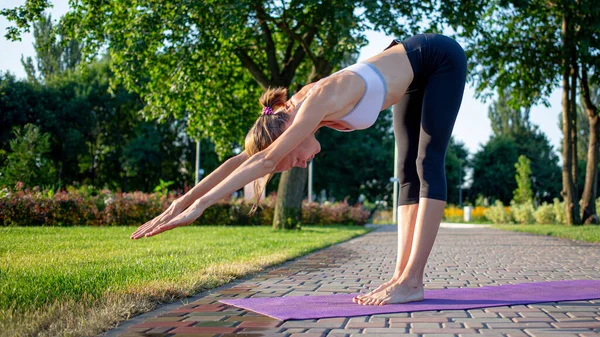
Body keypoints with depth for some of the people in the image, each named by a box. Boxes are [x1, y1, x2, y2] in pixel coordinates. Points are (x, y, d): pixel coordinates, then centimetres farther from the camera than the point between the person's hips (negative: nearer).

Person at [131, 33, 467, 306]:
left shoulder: (321, 100, -34)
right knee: (408, 170, 0)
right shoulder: (300, 110, -10)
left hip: (441, 58, -8)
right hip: (416, 72, 8)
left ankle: (413, 281, -17)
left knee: (428, 163, -14)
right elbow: (244, 158, -10)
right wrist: (184, 199, -15)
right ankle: (402, 275, -2)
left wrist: (200, 204, -43)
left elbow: (265, 159, -42)